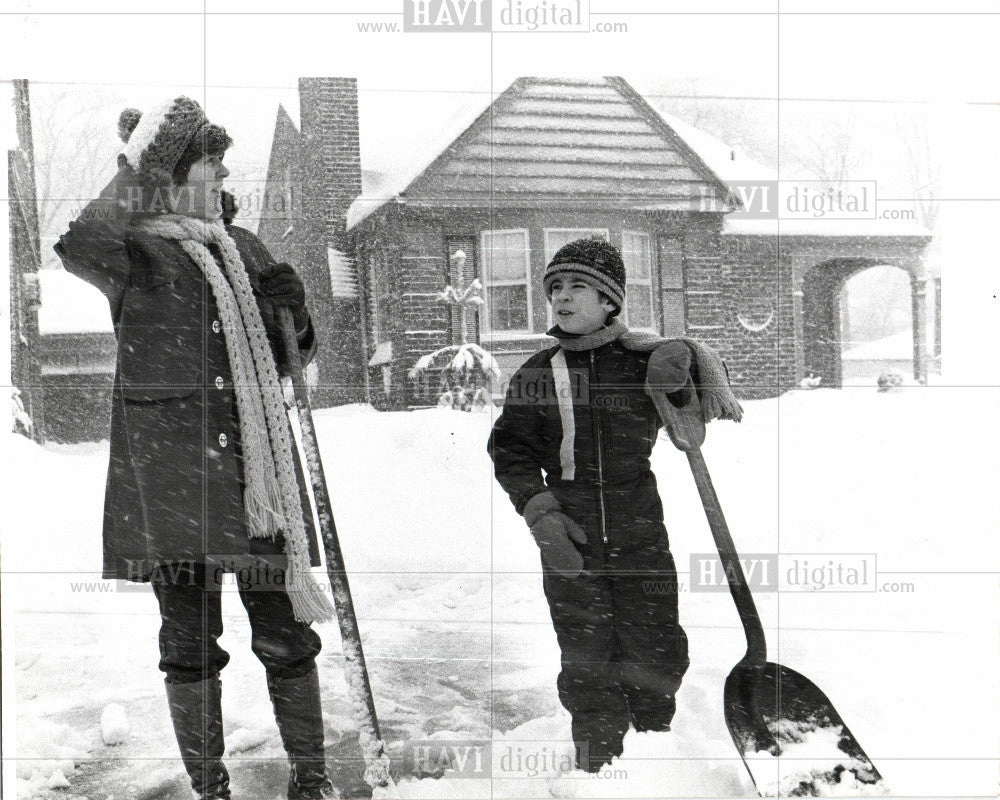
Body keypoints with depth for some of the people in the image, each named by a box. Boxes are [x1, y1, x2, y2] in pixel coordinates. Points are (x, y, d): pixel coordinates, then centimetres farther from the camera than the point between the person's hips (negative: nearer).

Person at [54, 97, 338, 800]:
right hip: (168, 463, -4)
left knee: (285, 634, 6)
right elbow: (77, 246, -26)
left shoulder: (243, 247, 14)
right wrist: (134, 169, -18)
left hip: (254, 459, 4)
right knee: (190, 638, 3)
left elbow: (287, 357, 20)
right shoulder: (131, 251, -1)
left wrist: (291, 311, -1)